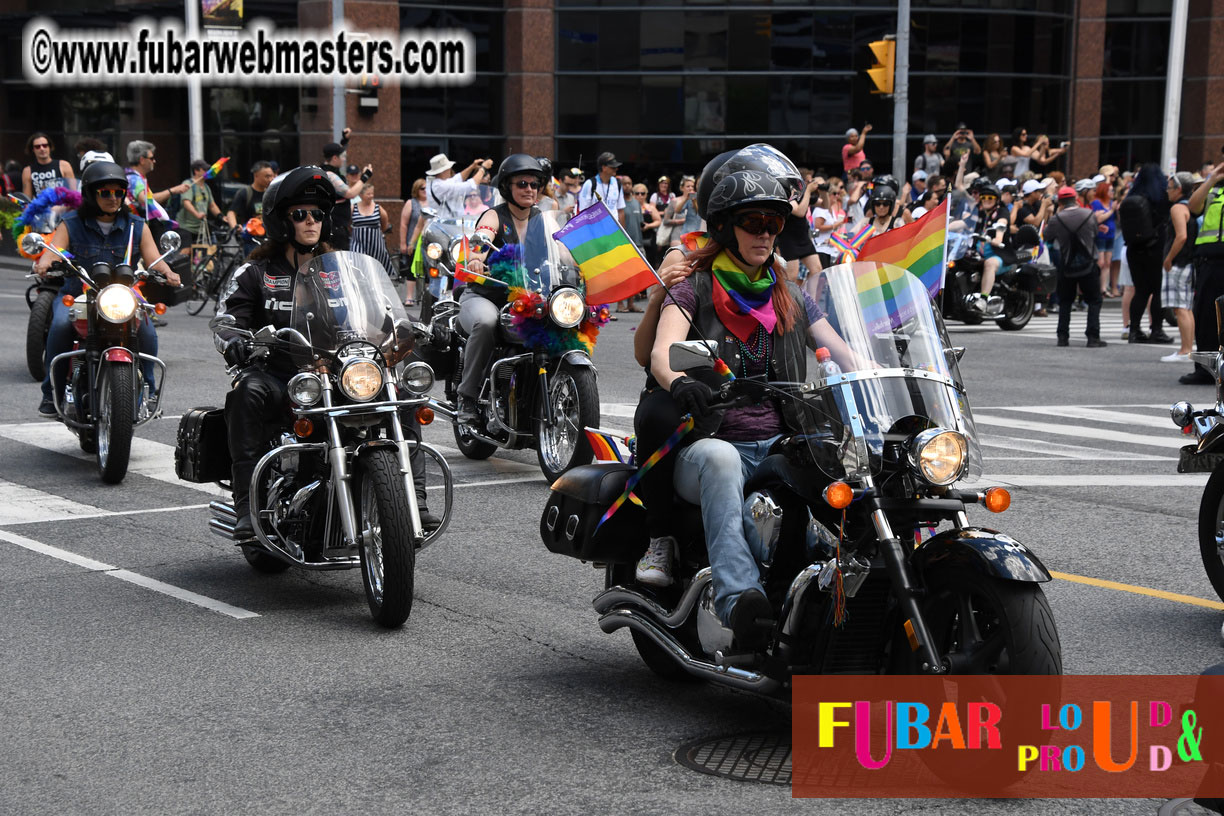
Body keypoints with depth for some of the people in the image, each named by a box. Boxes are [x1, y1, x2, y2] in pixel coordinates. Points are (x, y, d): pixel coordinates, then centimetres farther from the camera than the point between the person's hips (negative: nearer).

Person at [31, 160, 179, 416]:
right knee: (61, 324, -32)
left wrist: (167, 272, -24)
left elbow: (153, 259, -1)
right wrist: (43, 265, -35)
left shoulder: (136, 227, 8)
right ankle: (52, 393, -19)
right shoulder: (71, 225, 3)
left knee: (147, 329, -26)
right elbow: (52, 253, -11)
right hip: (76, 294, -1)